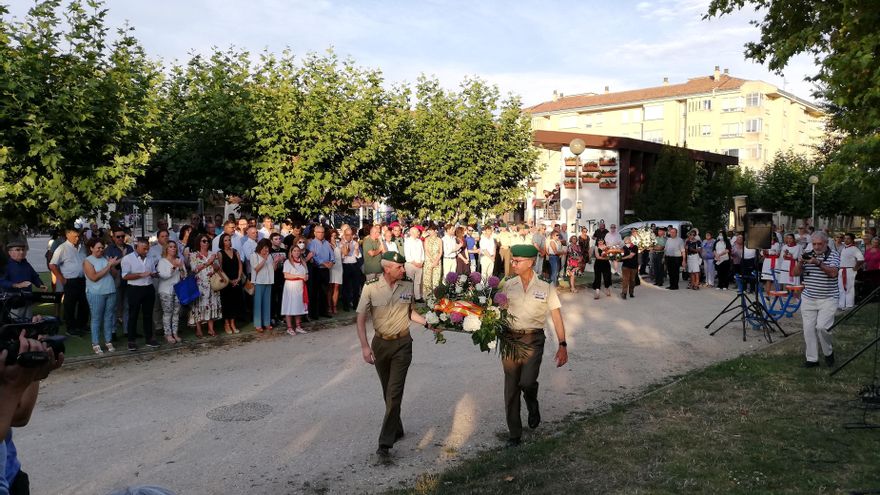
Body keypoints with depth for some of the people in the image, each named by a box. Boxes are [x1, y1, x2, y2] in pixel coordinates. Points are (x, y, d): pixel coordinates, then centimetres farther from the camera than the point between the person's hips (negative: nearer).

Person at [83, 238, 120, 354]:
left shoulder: (106, 258, 10)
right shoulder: (88, 261, -4)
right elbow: (94, 277, -16)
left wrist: (113, 265, -6)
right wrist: (108, 266, -15)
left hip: (110, 292, 5)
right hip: (96, 294, -5)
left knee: (109, 317, 9)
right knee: (96, 319, 2)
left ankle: (108, 341, 17)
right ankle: (95, 344, 8)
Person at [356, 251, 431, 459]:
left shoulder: (408, 285, -4)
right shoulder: (371, 287, -10)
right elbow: (361, 318, -7)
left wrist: (428, 323, -2)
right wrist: (364, 346, -15)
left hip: (402, 344, 0)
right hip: (380, 344, 1)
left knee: (394, 393, -8)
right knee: (388, 392, 14)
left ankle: (385, 442, -5)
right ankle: (396, 429, 34)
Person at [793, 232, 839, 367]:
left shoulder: (834, 255, -2)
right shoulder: (808, 254, 9)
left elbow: (833, 273, -18)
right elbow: (797, 273, 4)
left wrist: (818, 263, -30)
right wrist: (800, 263, -16)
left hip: (827, 299, -4)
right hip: (808, 299, 4)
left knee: (821, 327, -15)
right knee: (808, 329, 2)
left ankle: (829, 352, 11)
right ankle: (812, 359, 11)